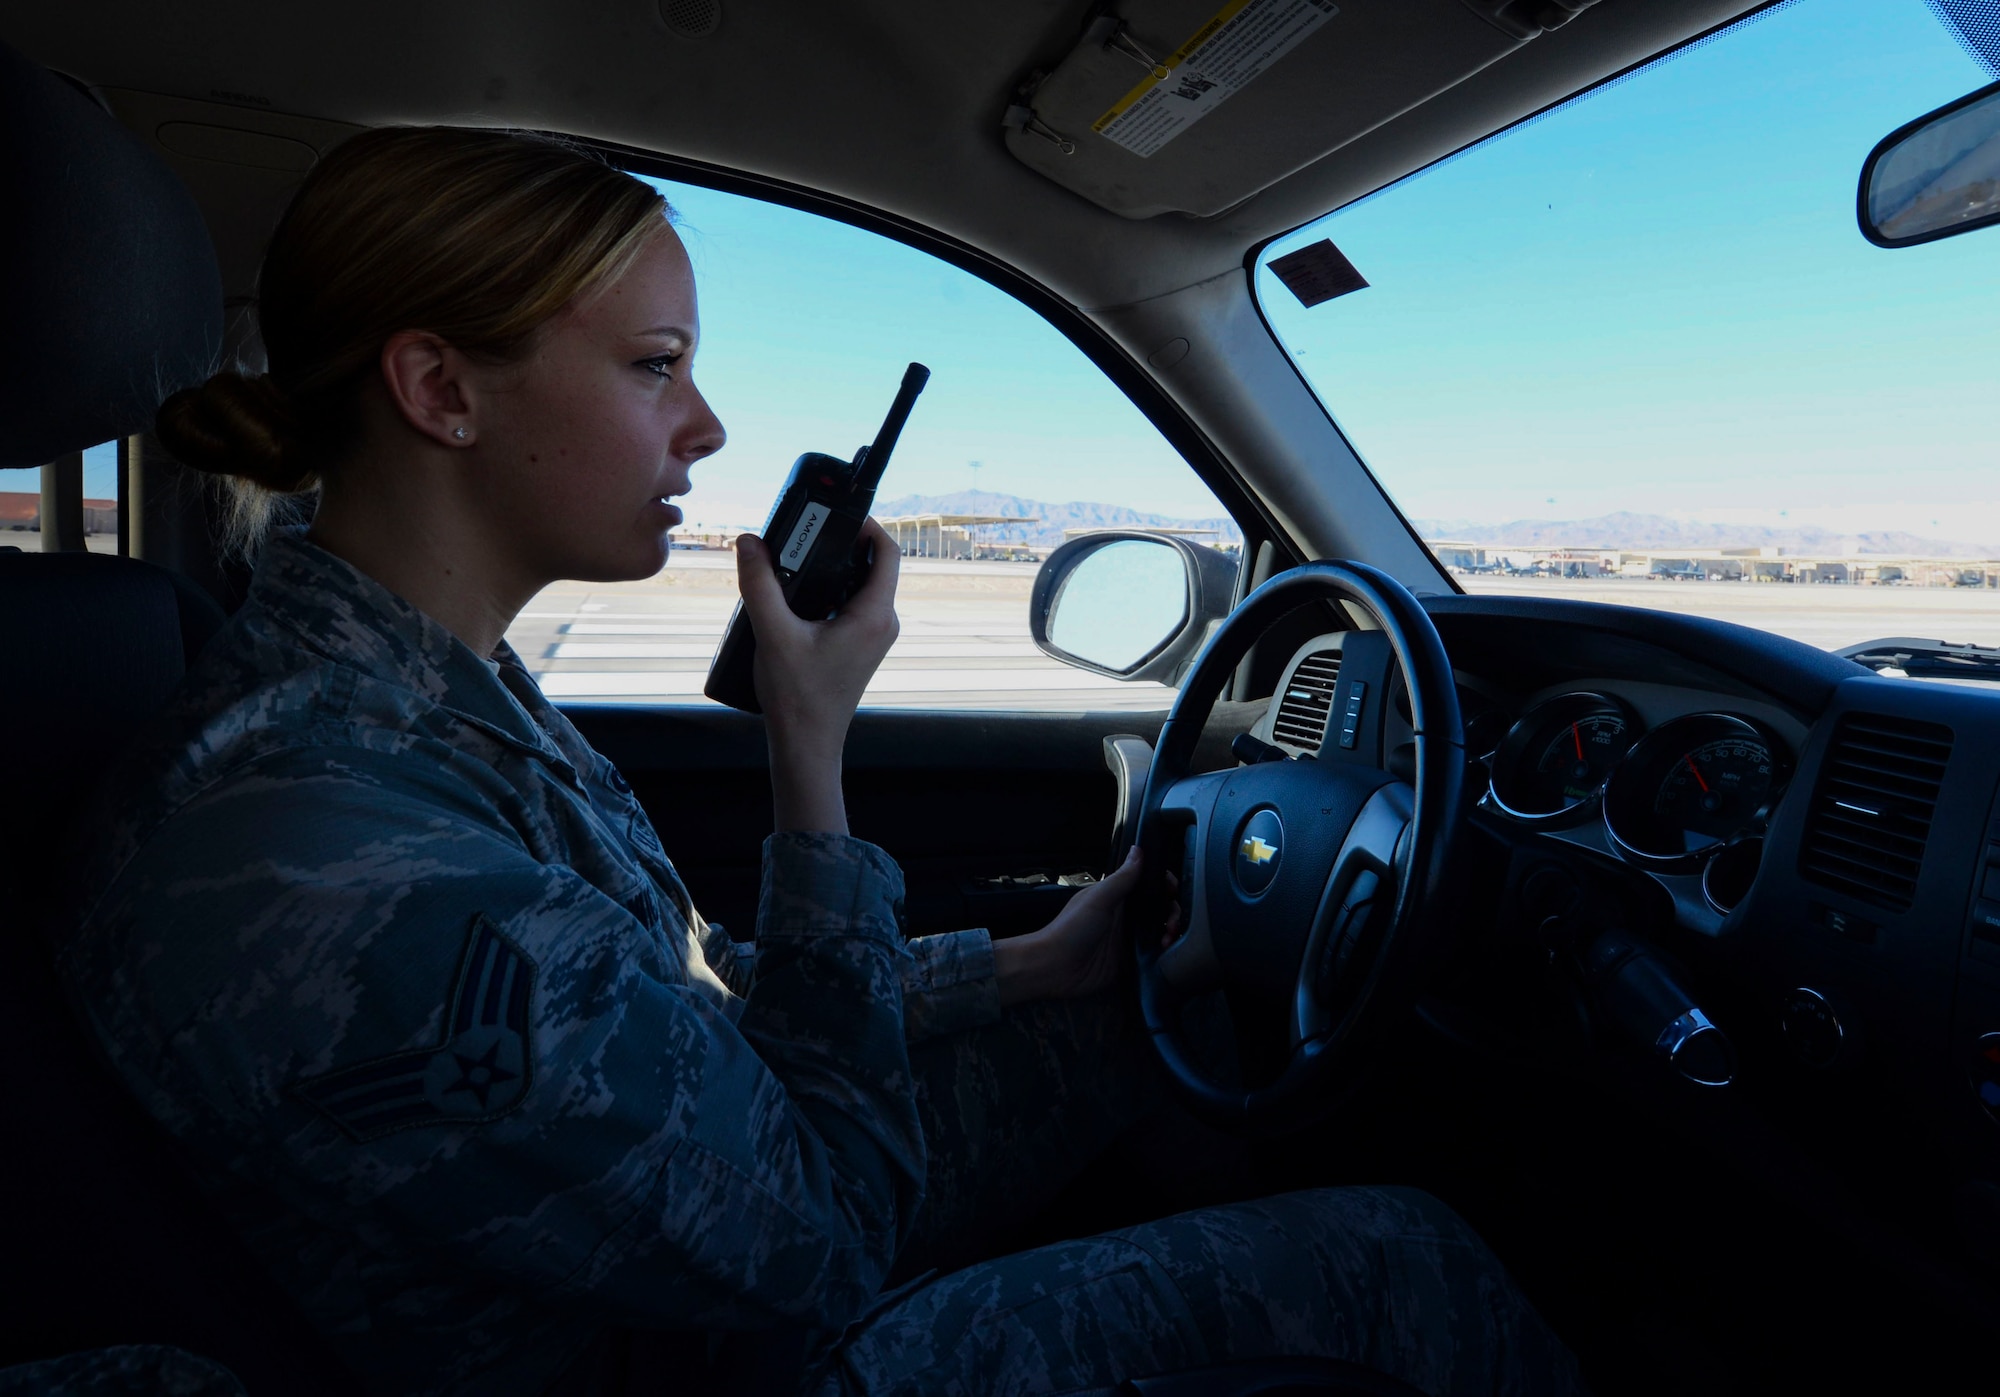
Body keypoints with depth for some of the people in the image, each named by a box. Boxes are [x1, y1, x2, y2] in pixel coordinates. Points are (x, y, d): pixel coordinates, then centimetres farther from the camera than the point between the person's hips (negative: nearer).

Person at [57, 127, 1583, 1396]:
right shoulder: (341, 881, -35)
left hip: (726, 1214, 8)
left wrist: (1016, 966, 1)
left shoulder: (432, 683, -5)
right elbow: (818, 1243, -24)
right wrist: (815, 757, -25)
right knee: (1406, 1260, -1)